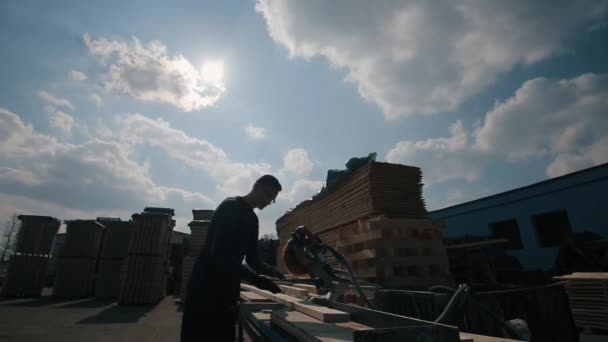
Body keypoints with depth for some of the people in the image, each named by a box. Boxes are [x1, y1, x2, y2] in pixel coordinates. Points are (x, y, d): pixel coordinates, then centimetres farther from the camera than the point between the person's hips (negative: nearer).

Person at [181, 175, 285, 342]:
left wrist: (269, 270, -8)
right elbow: (219, 253, -26)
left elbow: (252, 258, 12)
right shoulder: (231, 207, -16)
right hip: (206, 284, -8)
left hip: (228, 287, 8)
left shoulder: (252, 219, 11)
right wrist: (255, 278, -28)